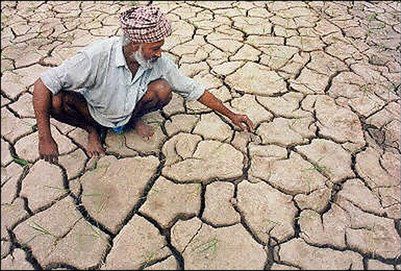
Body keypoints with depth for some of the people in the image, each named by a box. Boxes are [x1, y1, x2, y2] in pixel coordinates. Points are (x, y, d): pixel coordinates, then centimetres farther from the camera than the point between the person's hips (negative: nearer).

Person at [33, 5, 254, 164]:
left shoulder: (159, 62, -21)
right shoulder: (98, 56, -34)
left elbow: (193, 89, -9)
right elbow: (43, 85, -33)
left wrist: (231, 115, -5)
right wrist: (45, 139, -37)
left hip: (127, 111, 2)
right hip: (94, 112, -2)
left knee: (163, 90, -26)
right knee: (57, 101, -33)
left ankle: (134, 119, 4)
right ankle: (92, 129, 0)